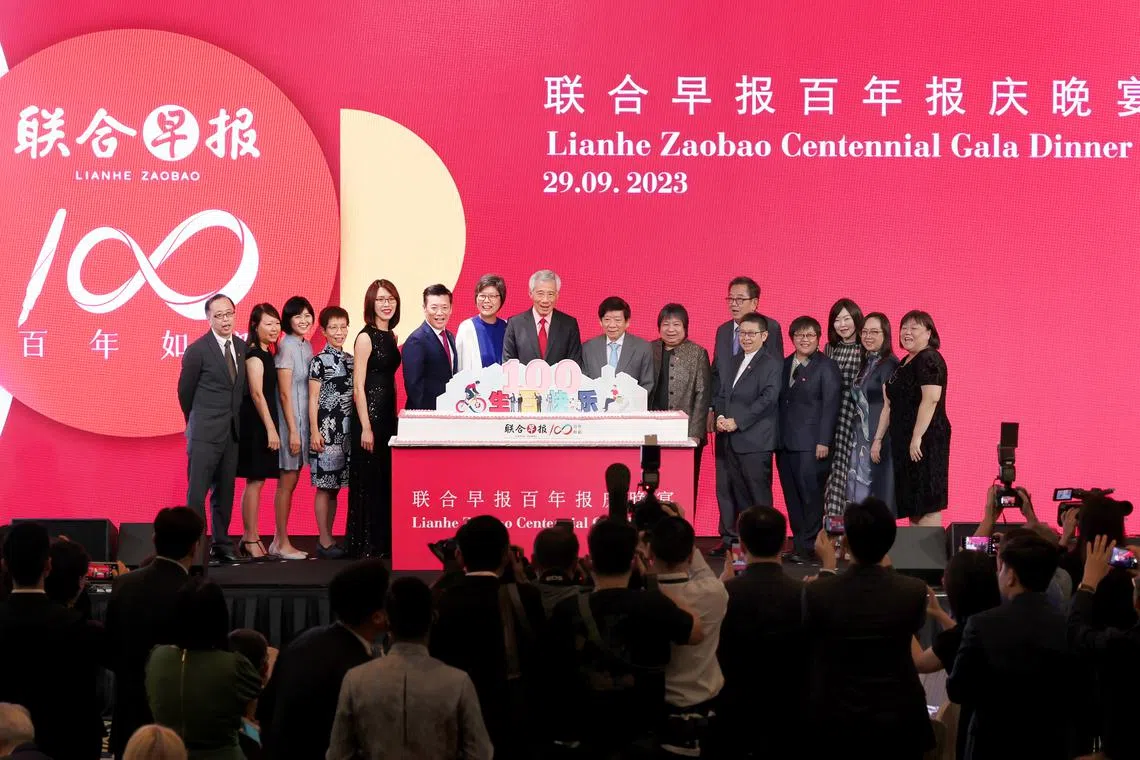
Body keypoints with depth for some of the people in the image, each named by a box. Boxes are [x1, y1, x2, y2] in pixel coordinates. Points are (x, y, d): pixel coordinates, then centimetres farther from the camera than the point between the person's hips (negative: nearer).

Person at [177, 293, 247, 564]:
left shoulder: (241, 346, 9)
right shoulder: (198, 350, -8)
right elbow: (185, 390, 1)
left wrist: (234, 419, 15)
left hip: (232, 431, 6)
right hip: (205, 433, -6)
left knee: (225, 491, 10)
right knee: (197, 491, -7)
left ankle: (221, 544, 17)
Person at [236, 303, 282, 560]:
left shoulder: (265, 354, 15)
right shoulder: (254, 355, -12)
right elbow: (256, 393, -17)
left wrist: (271, 427, 10)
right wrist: (271, 429, -18)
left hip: (263, 424, 9)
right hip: (256, 424, -9)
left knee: (256, 481, 11)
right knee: (255, 481, -5)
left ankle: (251, 538, 16)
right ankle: (251, 539, -1)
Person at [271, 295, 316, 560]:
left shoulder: (306, 346, 12)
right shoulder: (287, 346, -12)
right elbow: (285, 393, -15)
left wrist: (302, 430, 13)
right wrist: (292, 431, -17)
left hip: (303, 419, 8)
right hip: (290, 420, -8)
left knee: (291, 481, 11)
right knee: (287, 482, -2)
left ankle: (280, 542, 17)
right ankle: (283, 544, 4)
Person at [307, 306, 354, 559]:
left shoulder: (350, 360, 13)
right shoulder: (319, 361, -5)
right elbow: (313, 399, -6)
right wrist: (314, 432, -11)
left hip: (347, 431, 6)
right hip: (327, 430, -6)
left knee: (335, 486, 9)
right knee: (325, 486, -3)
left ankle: (329, 538, 14)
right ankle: (324, 542, 2)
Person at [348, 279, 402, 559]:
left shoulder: (391, 337, 14)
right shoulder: (366, 337, -9)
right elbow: (358, 386, -13)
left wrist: (395, 416, 12)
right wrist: (366, 428, -18)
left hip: (389, 415, 8)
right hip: (370, 414, -8)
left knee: (387, 481, 10)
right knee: (369, 481, -3)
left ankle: (384, 544, 16)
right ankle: (365, 546, 3)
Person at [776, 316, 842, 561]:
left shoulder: (826, 366, -2)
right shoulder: (784, 365, 15)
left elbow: (830, 406, -8)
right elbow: (779, 402, 14)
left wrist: (824, 442, -14)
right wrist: (777, 436, 6)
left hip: (811, 443, -6)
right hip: (786, 441, 6)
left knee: (811, 493, -6)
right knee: (792, 495, 5)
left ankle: (808, 546, 0)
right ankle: (799, 542, 10)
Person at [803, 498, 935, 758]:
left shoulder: (816, 592, -18)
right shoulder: (914, 591, -15)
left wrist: (828, 565, 12)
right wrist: (884, 566, 17)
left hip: (836, 726, 0)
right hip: (899, 725, 1)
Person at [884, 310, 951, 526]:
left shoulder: (929, 359, -12)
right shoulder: (905, 362, 18)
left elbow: (931, 399, -22)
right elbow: (890, 403, 25)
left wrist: (917, 437, -25)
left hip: (923, 441, -10)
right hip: (904, 441, 10)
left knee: (927, 502, -8)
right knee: (912, 502, 12)